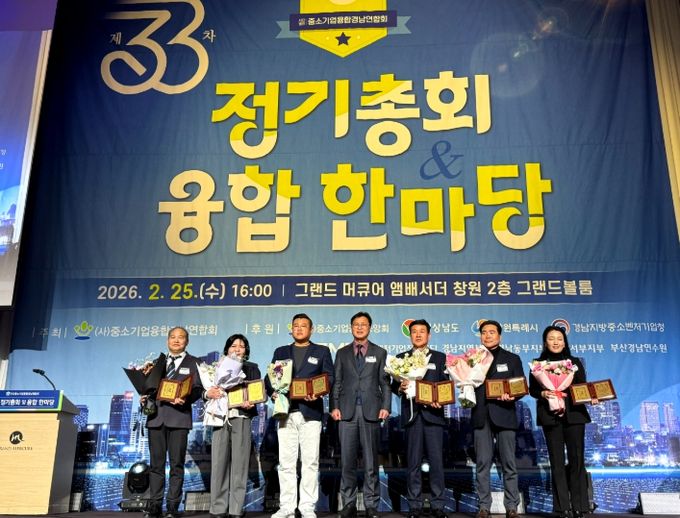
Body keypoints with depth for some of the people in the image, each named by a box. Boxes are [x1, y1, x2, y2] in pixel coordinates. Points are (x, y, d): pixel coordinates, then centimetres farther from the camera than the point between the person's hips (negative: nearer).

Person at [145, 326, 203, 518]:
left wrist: (185, 398, -18)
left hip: (179, 416, -3)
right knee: (156, 463, 5)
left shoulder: (193, 363, 10)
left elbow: (198, 389, 0)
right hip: (157, 416, 3)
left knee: (176, 464, -2)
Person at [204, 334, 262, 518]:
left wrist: (251, 403, -18)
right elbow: (207, 390, 8)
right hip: (221, 417, 1)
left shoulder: (252, 368, 14)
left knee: (239, 463, -2)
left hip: (241, 417, -1)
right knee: (219, 462, -2)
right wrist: (208, 393, -16)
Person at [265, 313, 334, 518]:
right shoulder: (281, 352, 18)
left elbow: (329, 378, 3)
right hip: (286, 412, 2)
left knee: (310, 461, -1)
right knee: (286, 462, 2)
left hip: (310, 411, -2)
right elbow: (269, 377, 12)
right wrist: (273, 392, -9)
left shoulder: (322, 351, 11)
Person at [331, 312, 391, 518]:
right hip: (347, 411, 1)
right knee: (347, 460, 3)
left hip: (371, 411, -1)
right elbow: (336, 382, 9)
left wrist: (386, 406, -6)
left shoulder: (380, 353, 10)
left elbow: (385, 383, 6)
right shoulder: (342, 353, 13)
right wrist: (334, 406, -2)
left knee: (371, 461, 2)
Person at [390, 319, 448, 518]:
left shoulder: (439, 357, 12)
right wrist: (400, 387, -13)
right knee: (413, 462, 3)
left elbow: (445, 384, 6)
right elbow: (394, 385, 9)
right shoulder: (401, 358, 13)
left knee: (436, 460, -1)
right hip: (412, 414, 0)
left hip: (432, 413, 0)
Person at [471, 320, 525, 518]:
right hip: (481, 416, 1)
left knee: (508, 463, 2)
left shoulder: (512, 359, 11)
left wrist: (512, 396, -14)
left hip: (504, 414, -1)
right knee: (482, 463, 2)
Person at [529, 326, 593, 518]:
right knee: (557, 461, 1)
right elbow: (532, 389, 3)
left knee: (577, 459, -1)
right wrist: (543, 394, -17)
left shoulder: (575, 362, 10)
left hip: (574, 414, 1)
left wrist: (591, 397, -12)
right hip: (551, 417, -1)